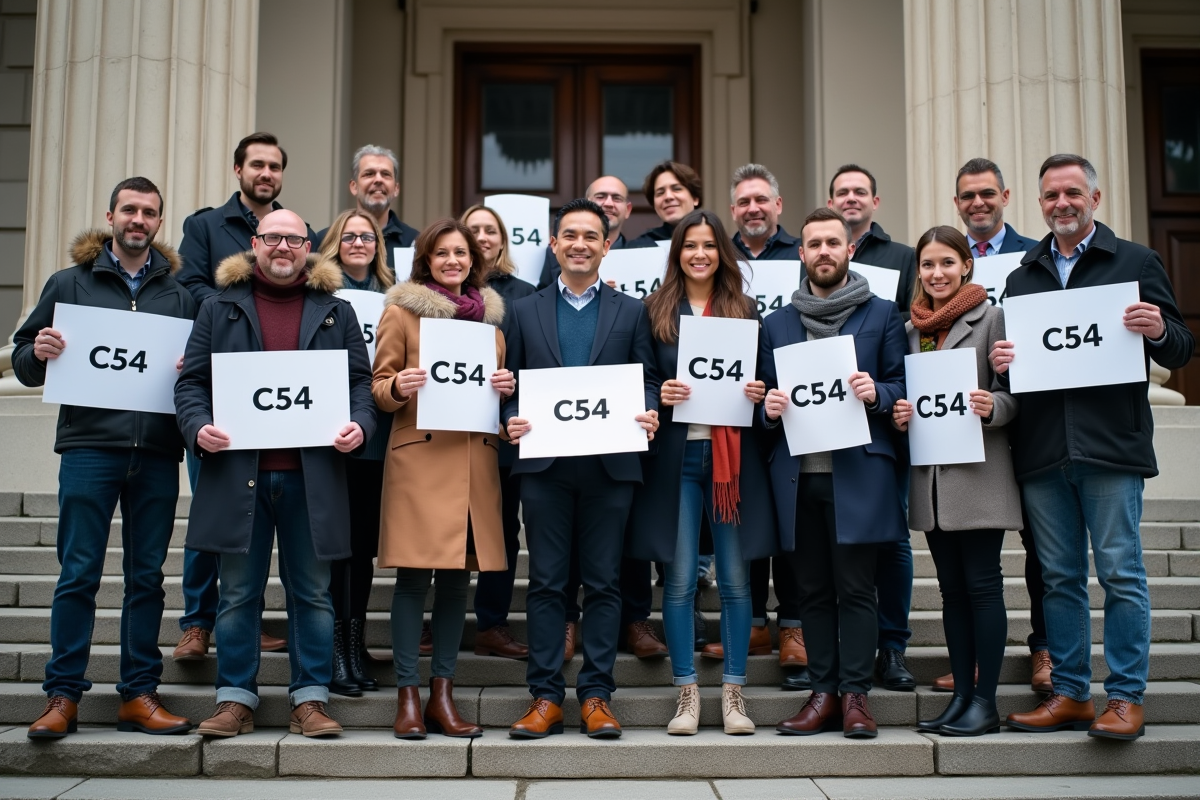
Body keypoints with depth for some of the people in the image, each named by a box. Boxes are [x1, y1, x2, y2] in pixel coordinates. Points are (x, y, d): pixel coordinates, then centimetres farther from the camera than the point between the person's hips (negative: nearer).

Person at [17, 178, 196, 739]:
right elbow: (24, 359, 10)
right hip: (88, 447, -1)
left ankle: (139, 694, 14)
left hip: (157, 454, 2)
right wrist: (38, 353, -12)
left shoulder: (180, 292, 13)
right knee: (78, 575, -1)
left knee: (147, 578, 6)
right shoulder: (71, 283, 9)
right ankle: (62, 696, 8)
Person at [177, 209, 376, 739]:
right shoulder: (219, 308, 11)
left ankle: (309, 699, 14)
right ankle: (235, 699, 16)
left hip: (312, 473, 0)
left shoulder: (336, 311, 12)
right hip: (237, 470, 0)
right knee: (238, 592, 7)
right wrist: (198, 427, -11)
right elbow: (191, 381, 8)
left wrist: (359, 424, -9)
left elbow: (361, 381, 10)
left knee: (312, 592, 6)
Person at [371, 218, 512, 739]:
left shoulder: (489, 314, 17)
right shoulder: (401, 311, 5)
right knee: (415, 574, -5)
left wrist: (507, 386, 0)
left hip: (474, 459, 4)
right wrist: (398, 386, -18)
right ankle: (407, 696, 3)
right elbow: (380, 388, 4)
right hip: (419, 456, -4)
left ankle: (442, 693, 13)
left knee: (458, 576, 5)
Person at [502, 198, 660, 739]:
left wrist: (648, 414, -12)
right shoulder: (524, 312, 14)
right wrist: (511, 421, -8)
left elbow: (647, 381, 8)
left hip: (610, 465, 0)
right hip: (544, 465, 1)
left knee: (603, 582, 3)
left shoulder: (632, 313, 12)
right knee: (546, 582, 3)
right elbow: (511, 384, 11)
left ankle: (596, 696, 11)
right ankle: (545, 697, 10)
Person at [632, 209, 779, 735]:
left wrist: (758, 394, -7)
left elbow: (762, 378, 14)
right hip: (676, 454, -1)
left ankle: (733, 695, 15)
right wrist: (659, 395, -13)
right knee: (679, 580, 1)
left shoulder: (744, 310, 11)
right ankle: (687, 694, 13)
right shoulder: (655, 311, 7)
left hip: (732, 453, 1)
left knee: (735, 578, 4)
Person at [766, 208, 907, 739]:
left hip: (858, 473, -3)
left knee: (856, 589, -1)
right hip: (798, 474, 3)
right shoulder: (776, 323, 16)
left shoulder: (883, 315, 8)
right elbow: (766, 395, 17)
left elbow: (903, 386, 6)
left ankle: (855, 696, 7)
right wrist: (769, 408, -5)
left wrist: (877, 393, -14)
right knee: (814, 590, 7)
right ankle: (823, 693, 14)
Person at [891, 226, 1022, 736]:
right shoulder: (913, 328, 14)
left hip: (978, 472, -5)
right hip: (930, 475, 6)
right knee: (952, 588, 10)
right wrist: (899, 415, 0)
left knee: (982, 585, -2)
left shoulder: (991, 317, -2)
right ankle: (961, 694, 17)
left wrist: (992, 406, -24)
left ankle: (986, 701, 5)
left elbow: (1015, 393, -5)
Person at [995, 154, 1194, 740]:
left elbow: (1180, 351, 4)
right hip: (1041, 449, 4)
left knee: (1120, 573, -2)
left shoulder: (1136, 263, 6)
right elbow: (1009, 351, 19)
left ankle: (1125, 698, 7)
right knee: (1059, 577, 8)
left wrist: (1159, 331, -17)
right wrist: (999, 361, -4)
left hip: (1110, 445, -4)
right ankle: (1070, 694, 17)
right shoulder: (1021, 275, 16)